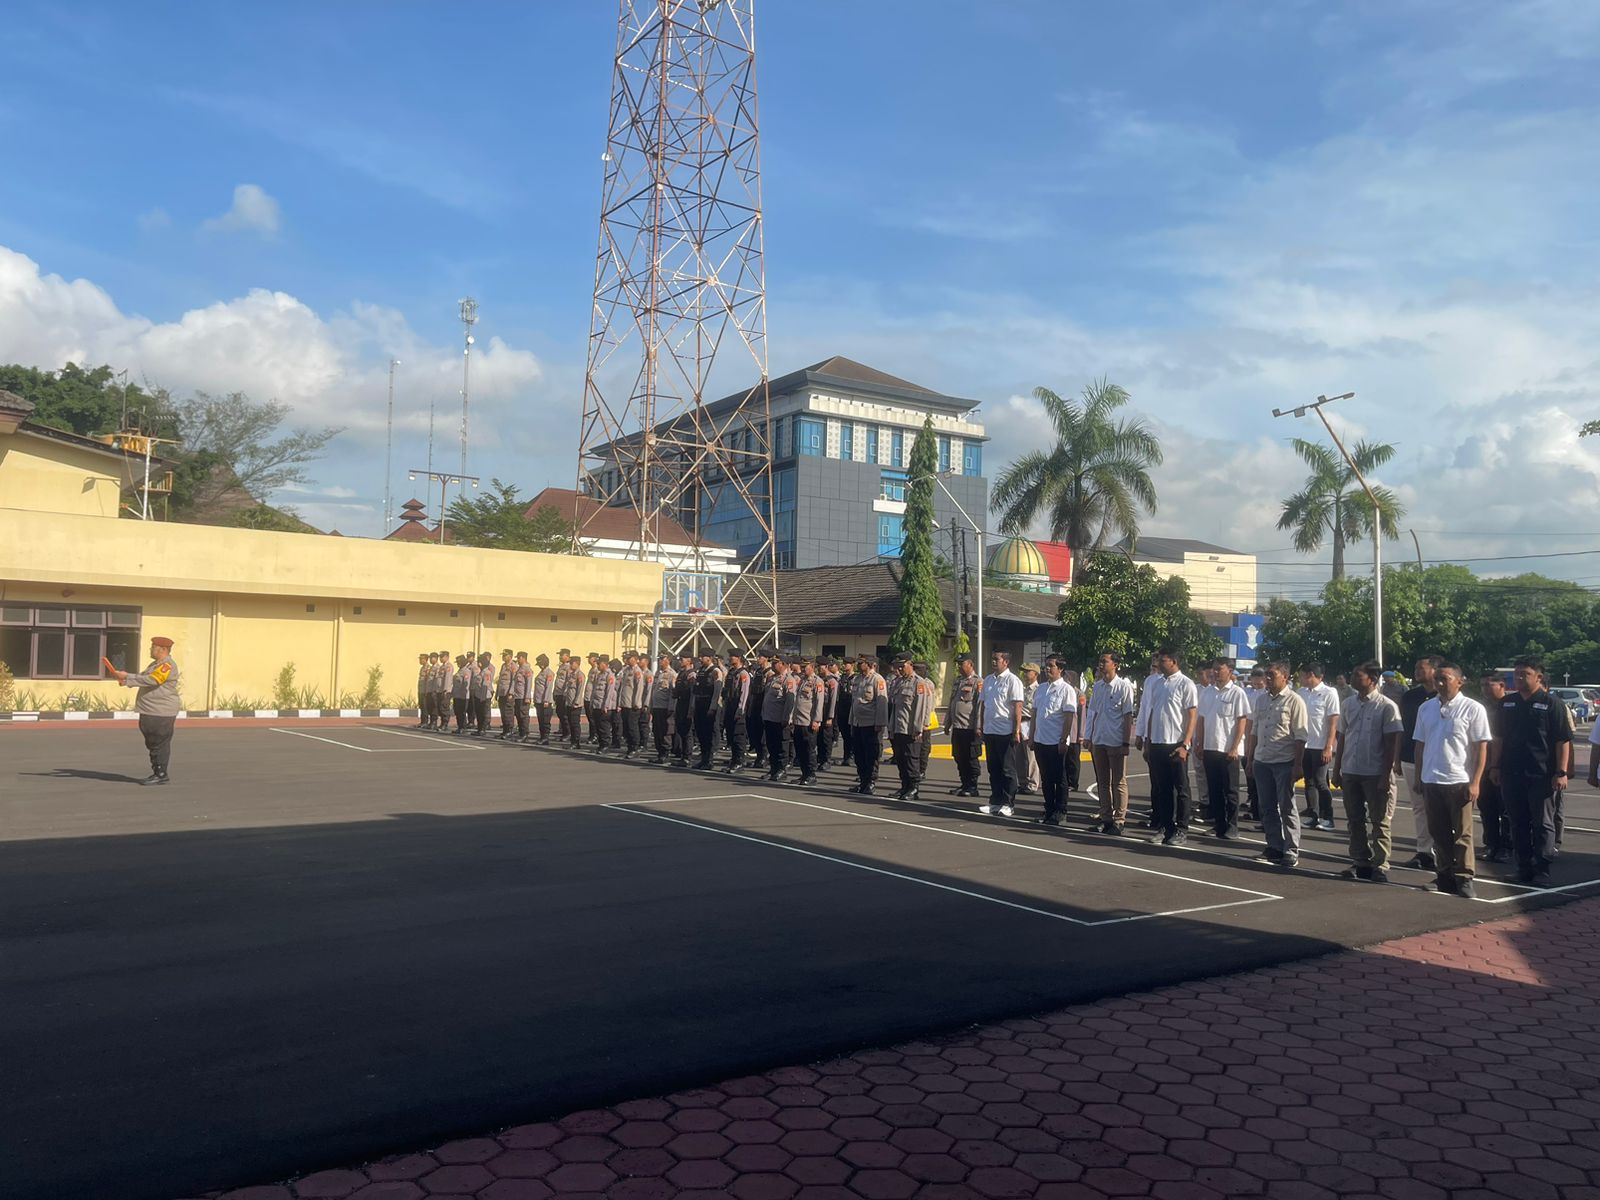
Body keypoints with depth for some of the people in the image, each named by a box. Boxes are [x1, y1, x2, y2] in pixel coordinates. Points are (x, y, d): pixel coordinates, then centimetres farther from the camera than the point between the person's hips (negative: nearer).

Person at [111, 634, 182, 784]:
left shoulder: (168, 665, -15)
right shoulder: (155, 664, 20)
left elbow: (151, 679, -24)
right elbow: (142, 676, 19)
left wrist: (126, 677, -20)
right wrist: (126, 679, 0)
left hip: (161, 713, -11)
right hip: (150, 711, 11)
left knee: (160, 744, -7)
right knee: (152, 744, 14)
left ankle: (161, 775, -2)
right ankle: (156, 773, 21)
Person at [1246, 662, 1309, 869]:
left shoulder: (1294, 701, -8)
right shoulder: (1261, 699, 11)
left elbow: (1300, 737, -11)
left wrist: (1297, 765, -15)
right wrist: (1250, 758, 15)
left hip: (1284, 762, -6)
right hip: (1262, 761, 6)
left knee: (1287, 807, -1)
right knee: (1268, 807, 11)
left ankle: (1291, 852, 6)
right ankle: (1274, 848, 21)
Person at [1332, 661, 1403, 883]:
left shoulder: (1387, 707, -7)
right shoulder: (1348, 704, 9)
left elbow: (1391, 743, -8)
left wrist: (1386, 775, -12)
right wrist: (1336, 769, 11)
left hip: (1376, 773, -5)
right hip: (1350, 772, 5)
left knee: (1379, 822, 3)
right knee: (1355, 821, 11)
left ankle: (1380, 866, 10)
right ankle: (1360, 863, 20)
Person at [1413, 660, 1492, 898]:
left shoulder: (1472, 709, -5)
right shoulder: (1426, 708, 10)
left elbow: (1481, 747, -7)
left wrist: (1475, 782, -12)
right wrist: (1419, 777, 12)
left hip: (1459, 781, -5)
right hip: (1431, 781, 5)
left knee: (1462, 834, 1)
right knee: (1439, 833, 11)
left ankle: (1464, 879, 8)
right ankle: (1445, 875, 22)